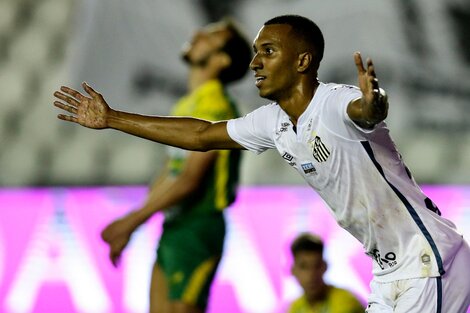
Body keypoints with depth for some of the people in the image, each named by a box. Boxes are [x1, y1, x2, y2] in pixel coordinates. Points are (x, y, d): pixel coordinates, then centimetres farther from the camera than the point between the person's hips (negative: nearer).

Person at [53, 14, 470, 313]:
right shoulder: (273, 122, 6)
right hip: (390, 272, 9)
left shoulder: (336, 104, -20)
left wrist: (371, 103, -69)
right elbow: (201, 135, 18)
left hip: (428, 262, -9)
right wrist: (110, 119, 21)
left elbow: (366, 111, -44)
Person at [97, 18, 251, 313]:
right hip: (174, 228, 9)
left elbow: (190, 180, -20)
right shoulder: (186, 106, 16)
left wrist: (132, 220, -19)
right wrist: (129, 228, 17)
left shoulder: (215, 107, -14)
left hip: (198, 230, -9)